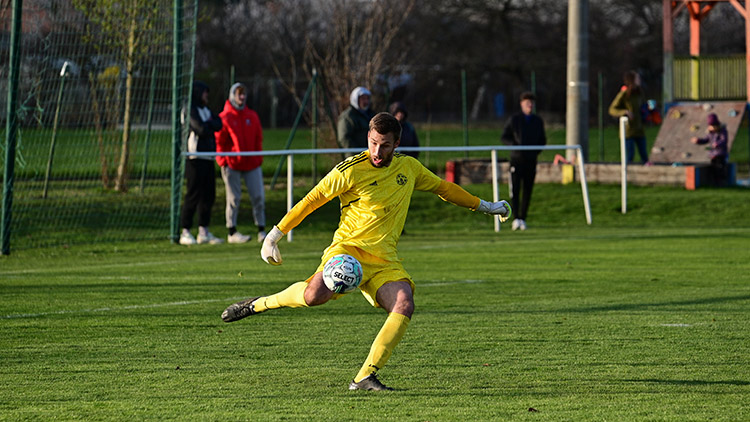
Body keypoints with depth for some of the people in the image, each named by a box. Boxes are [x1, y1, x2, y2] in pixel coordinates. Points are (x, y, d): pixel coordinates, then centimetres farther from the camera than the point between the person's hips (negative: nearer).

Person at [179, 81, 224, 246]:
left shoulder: (205, 110, 21)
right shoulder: (190, 110, -8)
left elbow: (218, 125, 9)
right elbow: (201, 129, -18)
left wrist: (208, 124, -8)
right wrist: (210, 124, 1)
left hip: (208, 157, 9)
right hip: (195, 158, -9)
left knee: (208, 195, 8)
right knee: (193, 195, -10)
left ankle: (204, 232, 14)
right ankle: (185, 233, -7)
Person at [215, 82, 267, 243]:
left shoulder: (252, 116, 11)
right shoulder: (224, 117, -2)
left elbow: (258, 139, 15)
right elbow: (219, 141, -2)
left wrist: (258, 159, 6)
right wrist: (223, 162, -8)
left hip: (252, 164, 4)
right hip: (232, 164, -4)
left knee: (259, 196, -2)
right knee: (234, 198, -1)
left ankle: (261, 230, 6)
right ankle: (232, 232, 5)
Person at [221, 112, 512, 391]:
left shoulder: (409, 167, 10)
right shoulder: (351, 171, -6)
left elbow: (442, 187, 27)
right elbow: (312, 200, 0)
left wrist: (485, 206, 33)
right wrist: (275, 236, 1)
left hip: (384, 260, 4)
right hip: (348, 246, -4)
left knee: (405, 305, -24)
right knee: (316, 294, -33)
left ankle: (365, 378, -20)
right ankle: (257, 304, -6)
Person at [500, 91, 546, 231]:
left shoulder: (538, 121, 10)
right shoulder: (514, 120, 1)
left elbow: (542, 140, 19)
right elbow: (504, 138, 2)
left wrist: (537, 150, 1)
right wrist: (515, 144, -15)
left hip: (531, 160, 3)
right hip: (517, 158, -3)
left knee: (528, 191, 4)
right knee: (515, 190, -12)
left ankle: (523, 219, 11)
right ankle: (516, 219, -16)